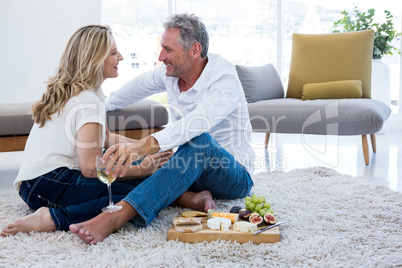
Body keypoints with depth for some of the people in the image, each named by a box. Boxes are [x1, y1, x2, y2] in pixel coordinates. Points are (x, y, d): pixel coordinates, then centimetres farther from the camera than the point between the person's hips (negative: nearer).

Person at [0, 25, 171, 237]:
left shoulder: (69, 91, 18)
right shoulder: (88, 102, -13)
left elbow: (106, 138, 26)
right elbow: (91, 168, -16)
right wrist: (142, 169, -7)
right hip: (49, 183, -10)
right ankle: (52, 218, -24)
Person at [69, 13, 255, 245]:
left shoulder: (224, 80, -24)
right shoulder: (171, 72, -2)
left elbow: (196, 124, -43)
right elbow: (141, 85, 20)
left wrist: (141, 147, -57)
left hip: (235, 176, -7)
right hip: (192, 169, 7)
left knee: (199, 141, -41)